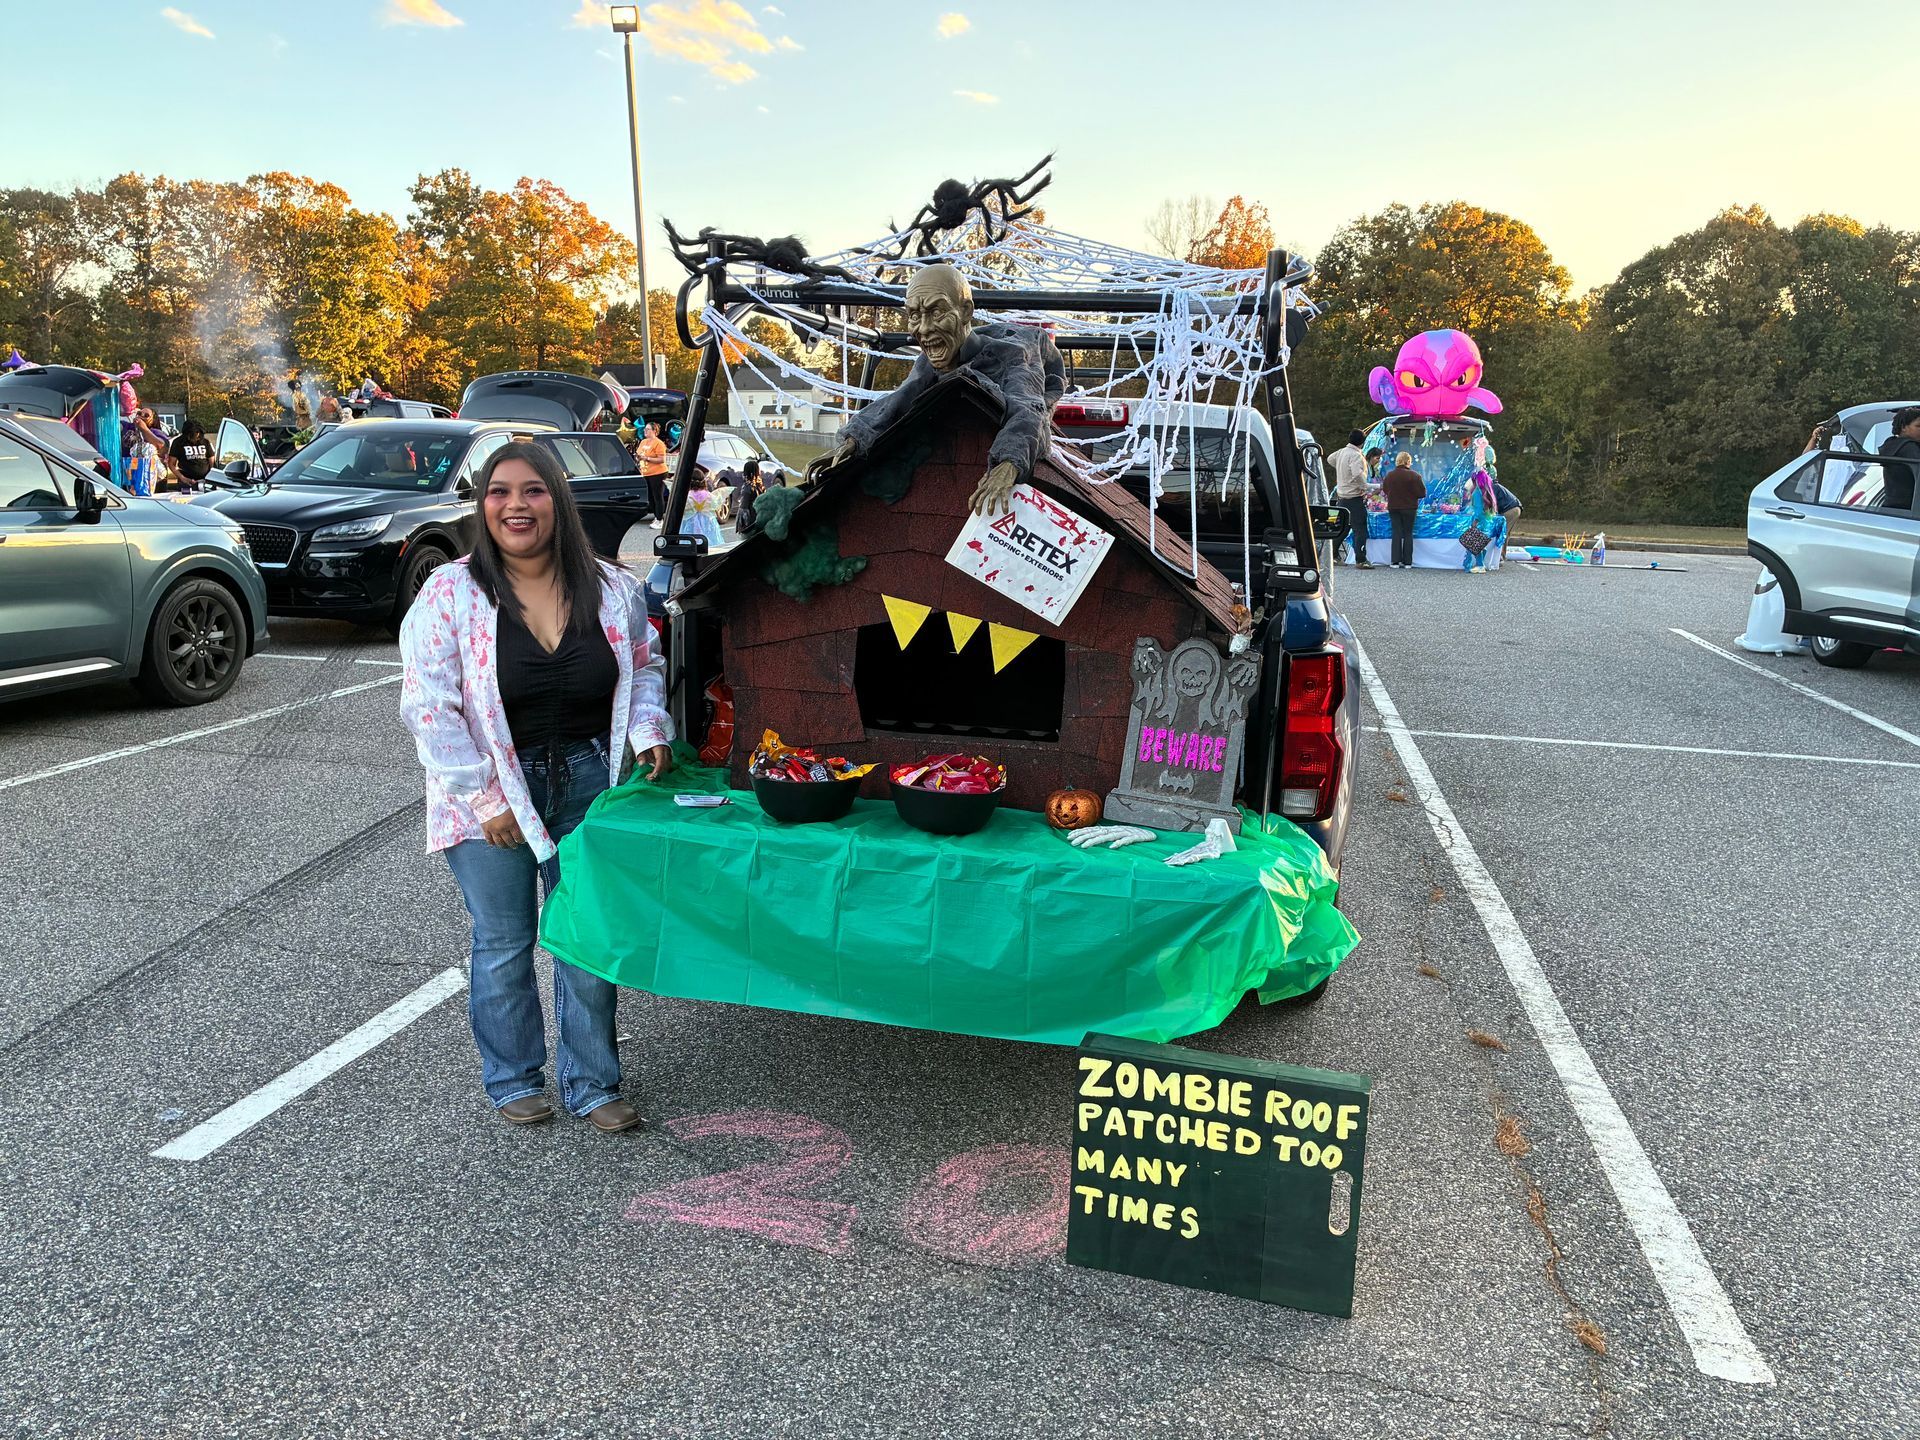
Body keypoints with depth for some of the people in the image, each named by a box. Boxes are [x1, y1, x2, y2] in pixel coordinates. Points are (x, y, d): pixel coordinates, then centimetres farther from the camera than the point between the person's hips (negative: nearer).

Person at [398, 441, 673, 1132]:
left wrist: (649, 730, -4)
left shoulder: (611, 588, -1)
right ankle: (513, 1081, 29)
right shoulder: (452, 592, -11)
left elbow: (642, 668, 15)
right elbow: (429, 706, -11)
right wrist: (484, 799, -14)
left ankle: (592, 1082, 25)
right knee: (504, 944, 9)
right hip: (492, 792, -2)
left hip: (587, 783, 3)